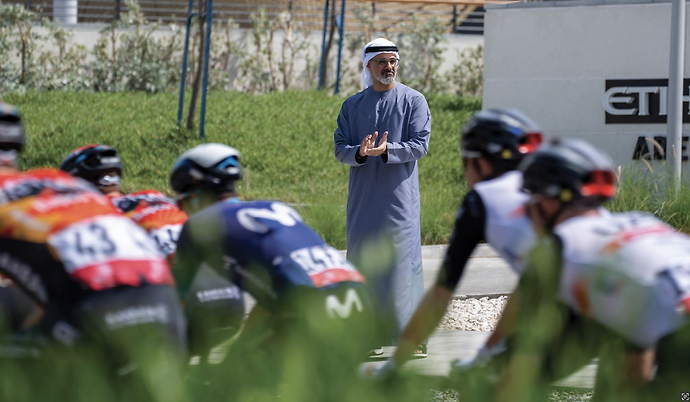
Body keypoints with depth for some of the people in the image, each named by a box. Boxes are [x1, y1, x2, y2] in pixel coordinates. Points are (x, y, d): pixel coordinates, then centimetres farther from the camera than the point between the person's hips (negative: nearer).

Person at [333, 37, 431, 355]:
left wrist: (386, 150, -21)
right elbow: (340, 147, 5)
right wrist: (360, 153, -17)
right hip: (363, 197, 3)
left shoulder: (413, 101, 4)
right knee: (363, 262, 4)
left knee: (404, 260, -7)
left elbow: (420, 145, -5)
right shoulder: (352, 105, 12)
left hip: (400, 197, -3)